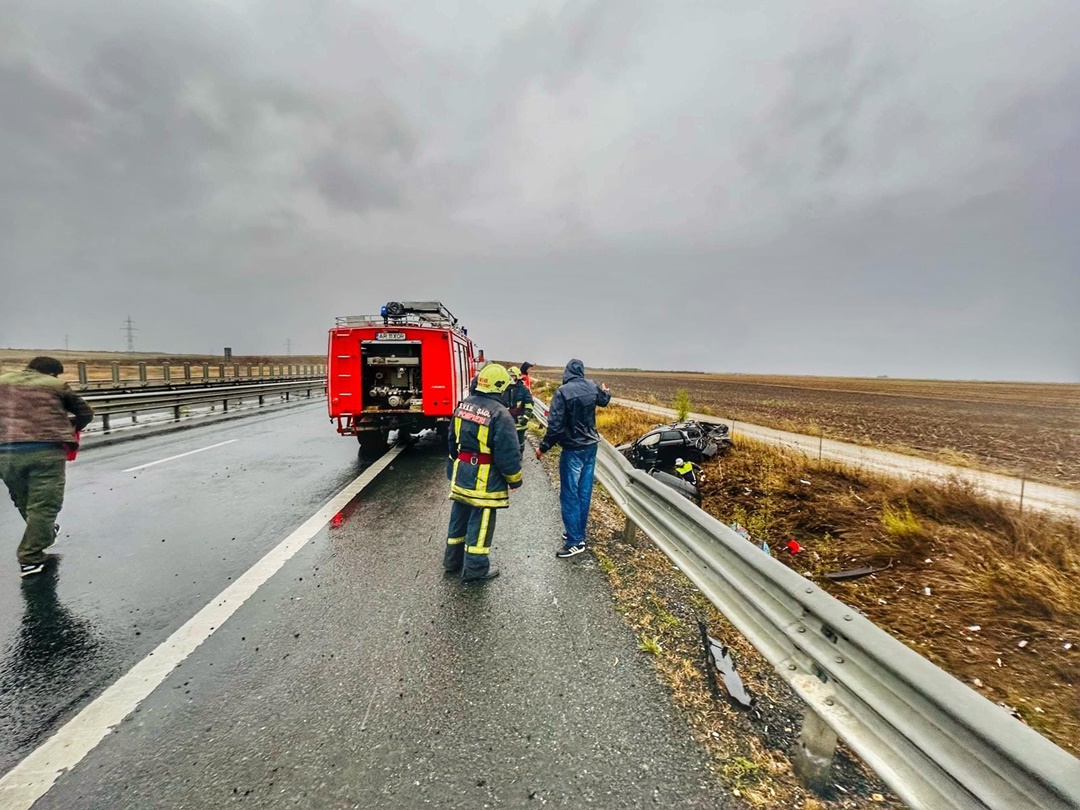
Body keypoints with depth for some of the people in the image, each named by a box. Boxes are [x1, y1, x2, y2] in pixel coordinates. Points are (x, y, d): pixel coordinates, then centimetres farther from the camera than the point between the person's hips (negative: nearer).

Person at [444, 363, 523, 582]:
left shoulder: (463, 405, 3)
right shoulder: (499, 414, -21)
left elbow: (452, 439, 14)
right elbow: (508, 453, -19)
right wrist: (514, 479, -4)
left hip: (461, 471, 7)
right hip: (485, 478, -7)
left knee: (459, 516, 19)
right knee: (480, 522, 5)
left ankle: (453, 560, 34)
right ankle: (475, 569, 17)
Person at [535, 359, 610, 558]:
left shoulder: (563, 391, -18)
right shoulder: (592, 387, 1)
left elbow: (555, 426, -21)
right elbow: (603, 400, 25)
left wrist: (543, 447, -8)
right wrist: (606, 392, 48)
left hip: (573, 450, -7)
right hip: (591, 447, 7)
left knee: (570, 495, 0)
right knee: (584, 493, 13)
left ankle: (575, 541, 4)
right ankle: (578, 534, 26)